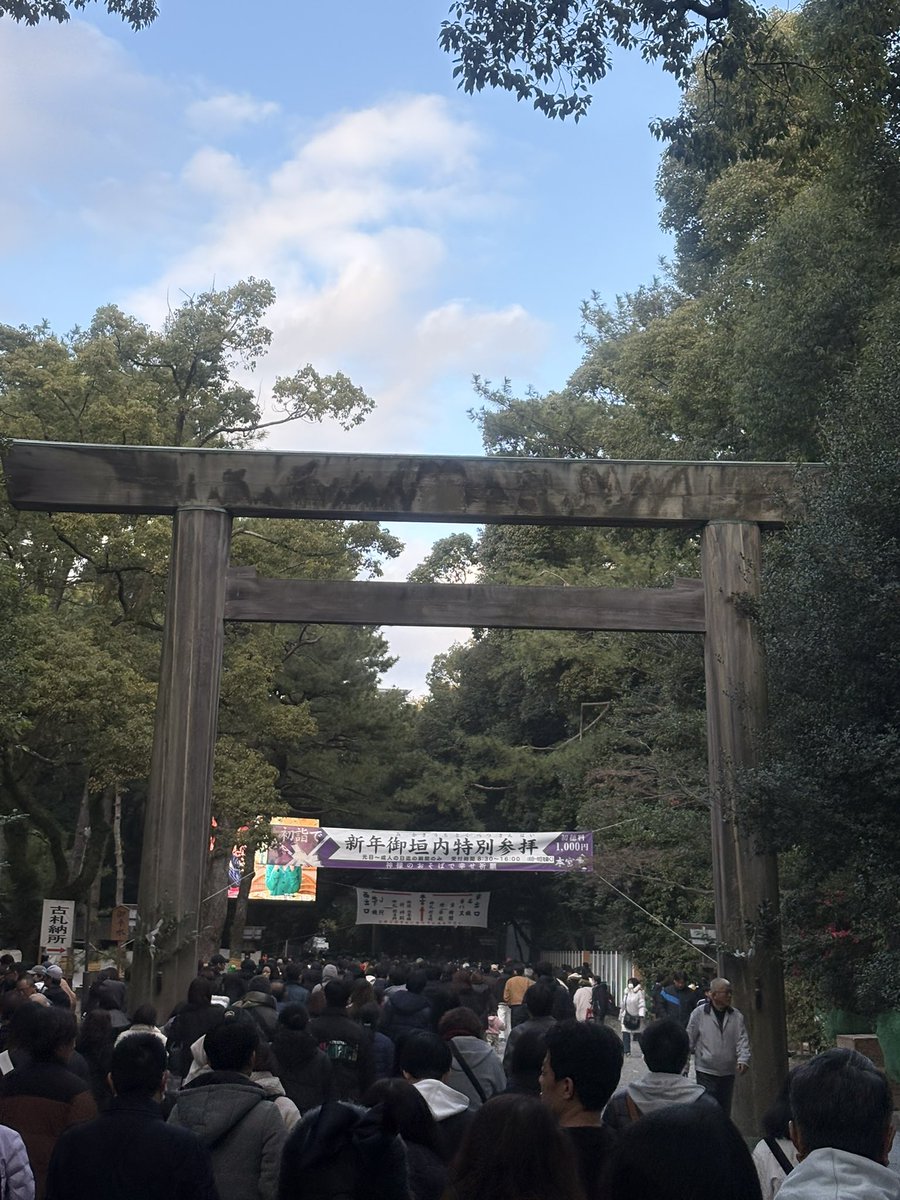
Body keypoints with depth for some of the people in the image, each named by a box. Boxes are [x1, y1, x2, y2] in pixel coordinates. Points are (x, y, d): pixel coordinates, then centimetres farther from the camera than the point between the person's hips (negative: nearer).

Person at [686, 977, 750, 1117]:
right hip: (706, 1071, -4)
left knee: (725, 1111, 14)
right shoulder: (699, 1013, -6)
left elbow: (743, 1041, 0)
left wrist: (743, 1060, -17)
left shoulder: (737, 1016, 3)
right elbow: (689, 1040, 0)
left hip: (728, 1072, 4)